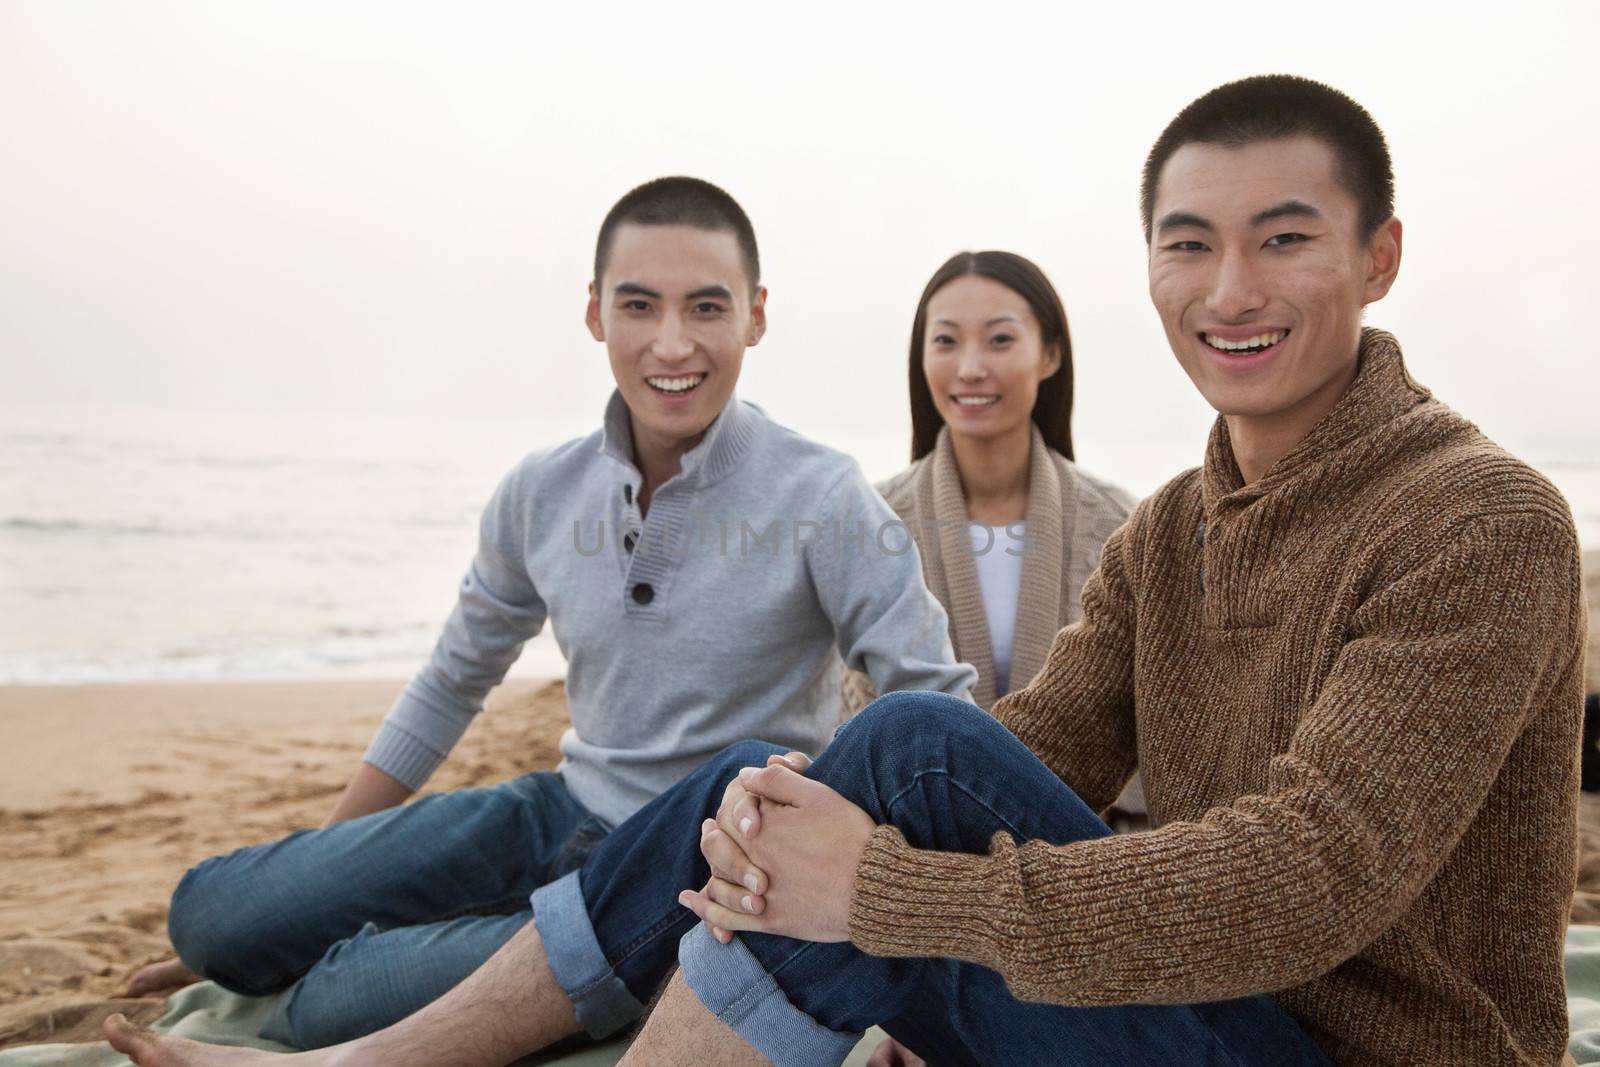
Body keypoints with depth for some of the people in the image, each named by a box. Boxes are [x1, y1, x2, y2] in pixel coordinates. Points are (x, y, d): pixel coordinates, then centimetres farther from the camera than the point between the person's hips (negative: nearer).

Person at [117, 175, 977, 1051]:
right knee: (210, 913, -1)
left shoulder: (820, 502, -18)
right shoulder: (541, 494, -1)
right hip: (561, 813, 5)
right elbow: (453, 683, 13)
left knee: (335, 1005, -21)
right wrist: (314, 875, 16)